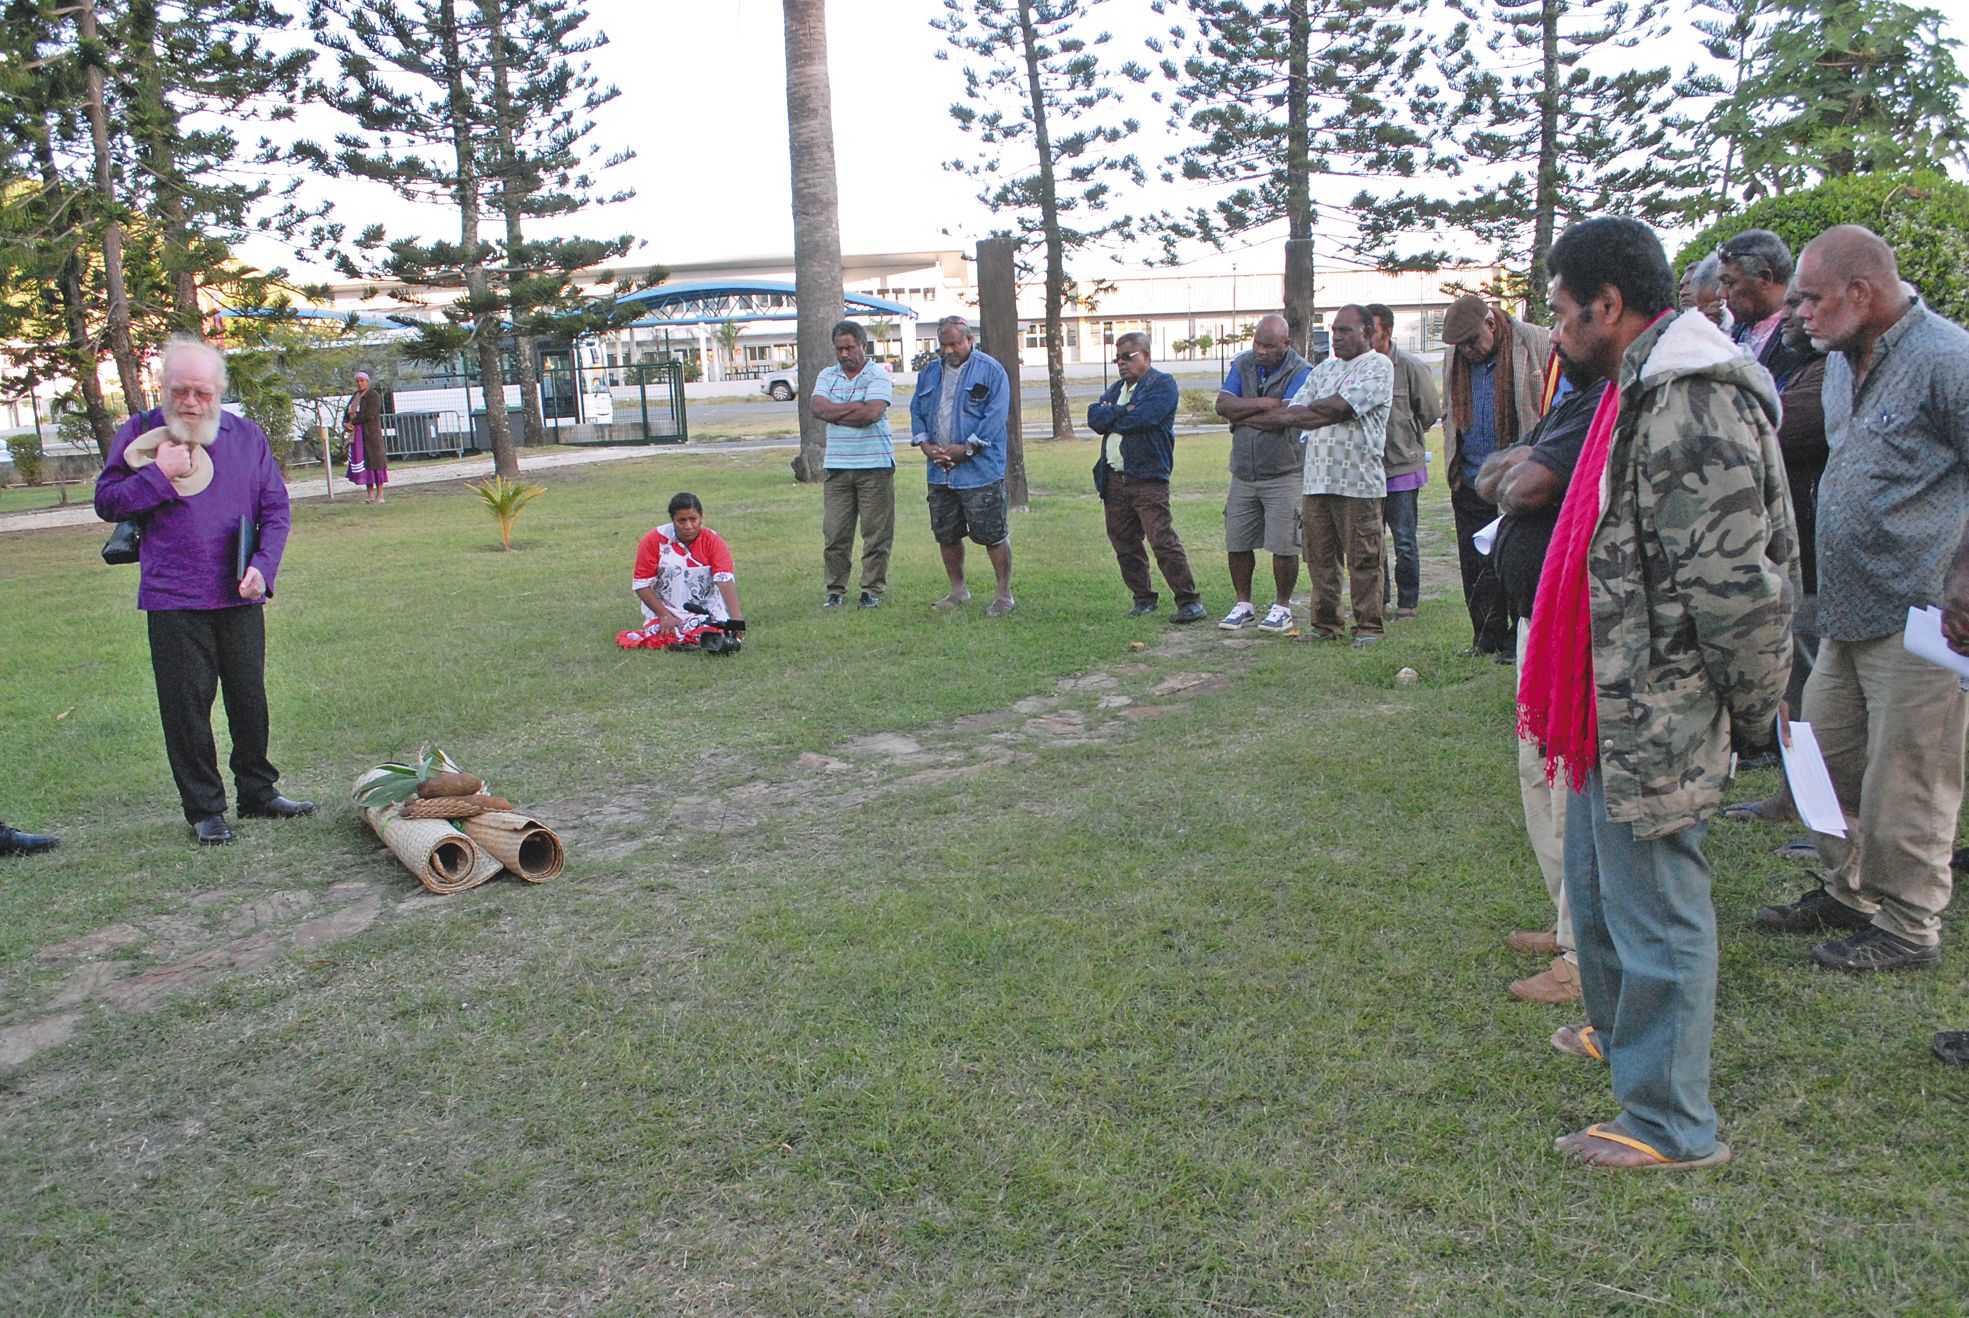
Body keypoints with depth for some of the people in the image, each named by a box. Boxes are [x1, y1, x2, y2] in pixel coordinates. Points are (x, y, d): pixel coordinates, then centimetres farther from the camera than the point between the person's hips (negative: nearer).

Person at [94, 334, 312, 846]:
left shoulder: (245, 435, 6)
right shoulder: (139, 434, 2)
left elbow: (275, 507, 8)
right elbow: (105, 501, 2)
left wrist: (262, 566, -6)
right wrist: (159, 474, -12)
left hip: (240, 597, 2)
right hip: (173, 601, -2)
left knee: (249, 699, 10)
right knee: (186, 706, 2)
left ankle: (258, 792, 25)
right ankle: (204, 809, 12)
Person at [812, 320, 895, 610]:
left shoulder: (878, 375, -1)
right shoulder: (828, 376, 13)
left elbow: (872, 413, -16)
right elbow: (817, 407, -4)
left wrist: (835, 413, -5)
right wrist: (855, 407, -11)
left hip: (875, 464, -3)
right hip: (837, 466, 4)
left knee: (876, 531, 0)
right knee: (834, 531, 2)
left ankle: (872, 589, 10)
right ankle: (836, 590, 11)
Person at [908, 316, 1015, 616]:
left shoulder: (991, 371, -3)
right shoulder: (930, 372, 14)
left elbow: (996, 415, -11)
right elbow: (917, 411, 14)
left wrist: (966, 448, -15)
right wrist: (925, 445, -3)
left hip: (980, 470, -6)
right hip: (939, 472, 6)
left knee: (993, 535, -3)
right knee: (946, 535, 12)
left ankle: (1005, 594, 8)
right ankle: (958, 590, 28)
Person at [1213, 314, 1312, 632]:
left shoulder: (1301, 372, -9)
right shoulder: (1242, 364, 8)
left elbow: (1280, 418, -21)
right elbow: (1222, 404, -5)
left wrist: (1241, 415, -8)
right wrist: (1262, 404, -16)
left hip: (1284, 475, -5)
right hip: (1243, 474, 5)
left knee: (1283, 546, -3)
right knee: (1237, 543, 8)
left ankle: (1282, 607, 13)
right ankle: (1243, 605, 23)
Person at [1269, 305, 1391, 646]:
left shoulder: (1378, 366, 0)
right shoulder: (1323, 369, 21)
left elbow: (1340, 406, -13)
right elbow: (1293, 411, 10)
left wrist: (1303, 412, 2)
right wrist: (1325, 414, -8)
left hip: (1358, 480, -6)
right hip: (1317, 477, 6)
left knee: (1363, 559, -2)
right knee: (1319, 556, 7)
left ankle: (1368, 626, 6)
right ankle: (1325, 624, 16)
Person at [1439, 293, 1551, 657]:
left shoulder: (1535, 343, -6)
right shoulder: (1453, 355, 11)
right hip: (1470, 481, 5)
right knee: (1476, 565, 6)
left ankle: (1521, 639, 7)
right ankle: (1487, 637, 17)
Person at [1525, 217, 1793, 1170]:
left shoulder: (1692, 407, -23)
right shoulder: (1642, 393, 12)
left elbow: (1735, 581, -24)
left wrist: (1752, 709, -15)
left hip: (1656, 721, -11)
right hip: (1614, 708, 11)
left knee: (1655, 912, 1)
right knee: (1598, 884, 26)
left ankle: (1671, 1126, 17)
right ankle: (1621, 1034, 48)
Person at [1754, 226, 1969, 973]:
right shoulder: (1842, 363, 14)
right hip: (1846, 616, 9)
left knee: (1904, 784, 1)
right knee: (1824, 756, 16)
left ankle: (1908, 926, 16)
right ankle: (1848, 892, 32)